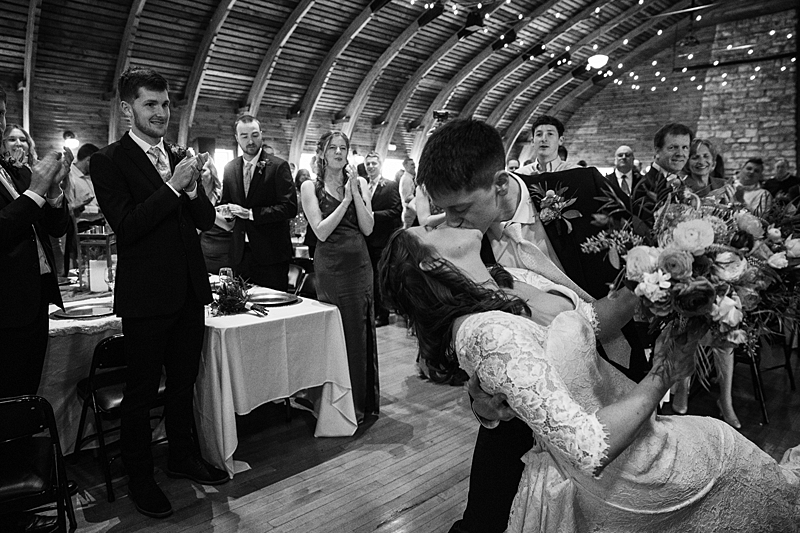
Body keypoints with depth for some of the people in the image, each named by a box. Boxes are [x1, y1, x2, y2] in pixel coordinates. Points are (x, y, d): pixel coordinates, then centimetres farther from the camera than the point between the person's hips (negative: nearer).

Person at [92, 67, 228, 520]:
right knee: (142, 392, 8)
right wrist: (172, 186, -21)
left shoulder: (180, 159, 9)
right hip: (147, 295, -6)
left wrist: (192, 188, -12)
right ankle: (140, 477, 26)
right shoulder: (109, 161, -7)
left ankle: (184, 457, 37)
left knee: (184, 383, 19)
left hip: (189, 291, 6)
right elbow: (126, 226, -17)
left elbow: (207, 220, 6)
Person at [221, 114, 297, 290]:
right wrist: (227, 212, -5)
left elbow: (290, 208, -13)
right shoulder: (230, 168, 10)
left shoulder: (278, 166, -6)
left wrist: (251, 213, -17)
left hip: (270, 252, -4)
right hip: (240, 253, 5)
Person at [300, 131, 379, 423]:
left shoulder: (360, 182, 8)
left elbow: (368, 228, -2)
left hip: (360, 264, 3)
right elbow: (321, 232, -9)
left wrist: (355, 191, -9)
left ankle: (364, 399, 23)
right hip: (331, 266, -3)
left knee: (361, 331, 8)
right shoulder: (310, 187, 1)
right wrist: (345, 200, -13)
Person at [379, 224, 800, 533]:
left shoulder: (516, 280, -2)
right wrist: (662, 375, -19)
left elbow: (590, 321, 9)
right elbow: (591, 449, -31)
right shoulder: (486, 333, -32)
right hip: (623, 469, -8)